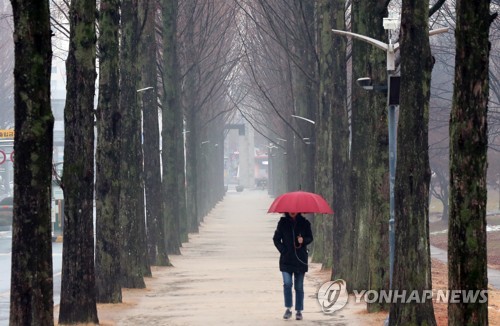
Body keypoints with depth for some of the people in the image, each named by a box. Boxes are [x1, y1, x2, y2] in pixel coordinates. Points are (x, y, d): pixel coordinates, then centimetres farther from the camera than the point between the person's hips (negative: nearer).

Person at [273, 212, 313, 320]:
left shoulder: (304, 223, 3)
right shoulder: (283, 223, 3)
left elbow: (310, 238, 8)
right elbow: (276, 239, 8)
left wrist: (303, 240, -14)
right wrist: (283, 250, -5)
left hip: (300, 259, 1)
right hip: (286, 259, 0)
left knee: (299, 286, 5)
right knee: (287, 283, -14)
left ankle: (299, 311, 13)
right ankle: (288, 309, -3)